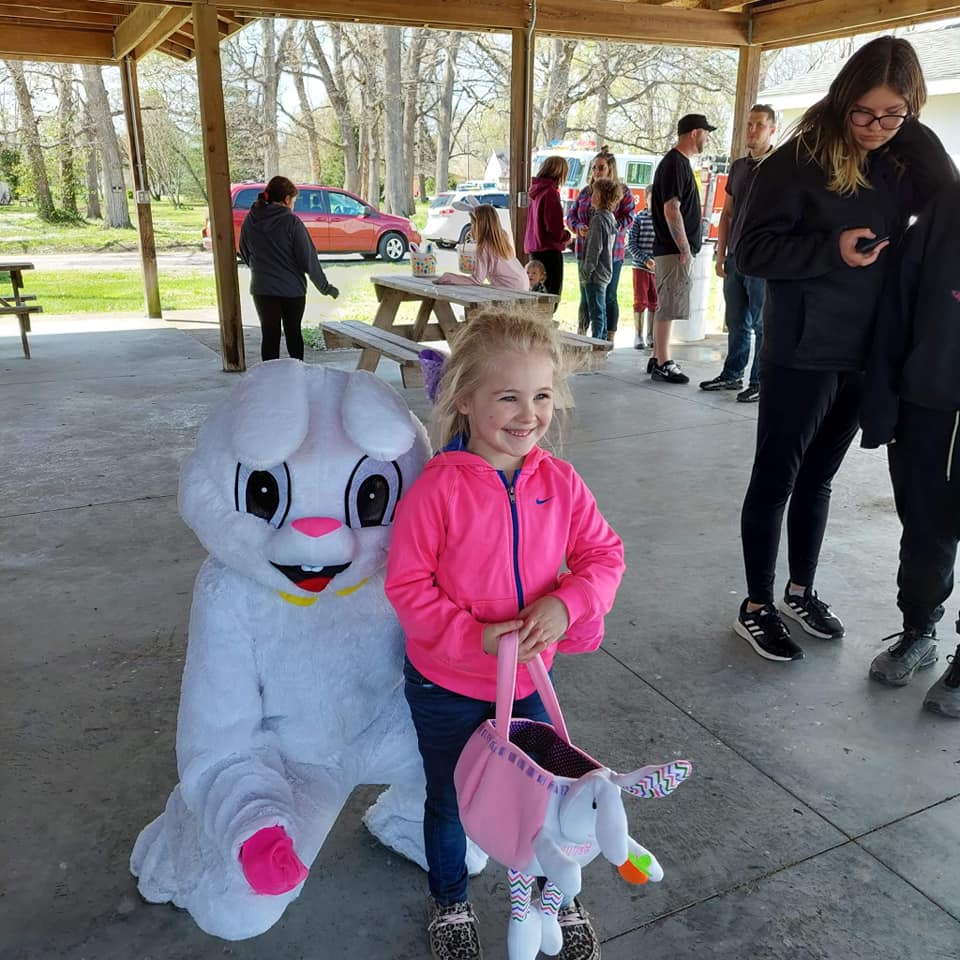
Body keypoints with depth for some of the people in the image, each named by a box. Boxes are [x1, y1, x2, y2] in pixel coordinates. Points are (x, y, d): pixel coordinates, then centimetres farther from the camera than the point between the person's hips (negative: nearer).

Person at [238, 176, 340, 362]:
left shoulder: (250, 220, -1)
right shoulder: (291, 222, -14)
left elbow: (244, 255, 10)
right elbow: (308, 258, -13)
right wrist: (325, 287, -4)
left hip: (262, 289, 2)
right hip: (292, 289, -2)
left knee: (269, 334, 8)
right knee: (293, 332, 14)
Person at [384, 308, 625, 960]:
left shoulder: (559, 482, -10)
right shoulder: (438, 489, -22)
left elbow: (604, 553, -3)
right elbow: (407, 585, -18)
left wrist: (566, 604, -21)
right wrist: (475, 638, -26)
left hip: (529, 677, 3)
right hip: (446, 685, -2)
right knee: (450, 802, 20)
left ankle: (560, 897, 49)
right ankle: (450, 906, 49)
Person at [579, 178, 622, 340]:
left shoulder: (598, 218, -16)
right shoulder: (610, 217, 12)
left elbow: (595, 248, -19)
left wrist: (586, 273, -16)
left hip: (596, 274, -9)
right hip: (604, 273, 9)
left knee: (596, 312, -6)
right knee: (601, 311, 15)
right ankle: (603, 340, 22)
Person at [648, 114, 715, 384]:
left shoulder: (678, 162, 18)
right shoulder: (676, 163, -13)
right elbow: (671, 210, -20)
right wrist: (685, 248, -17)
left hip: (673, 250, 10)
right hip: (674, 250, -10)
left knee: (666, 307, 13)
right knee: (668, 307, -7)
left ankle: (658, 359, 20)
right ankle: (662, 365, -3)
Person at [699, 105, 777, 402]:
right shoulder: (738, 166, 14)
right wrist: (721, 255, 11)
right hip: (735, 256, 6)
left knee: (762, 324, -1)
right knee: (736, 322, 13)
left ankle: (759, 382, 5)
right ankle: (732, 375, 22)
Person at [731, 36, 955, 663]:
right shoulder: (799, 161, -10)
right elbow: (753, 251, -11)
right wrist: (832, 251, -21)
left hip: (865, 354, 6)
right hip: (802, 355, -5)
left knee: (818, 478, 17)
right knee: (776, 480, 4)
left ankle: (801, 592, 33)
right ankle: (757, 607, 18)